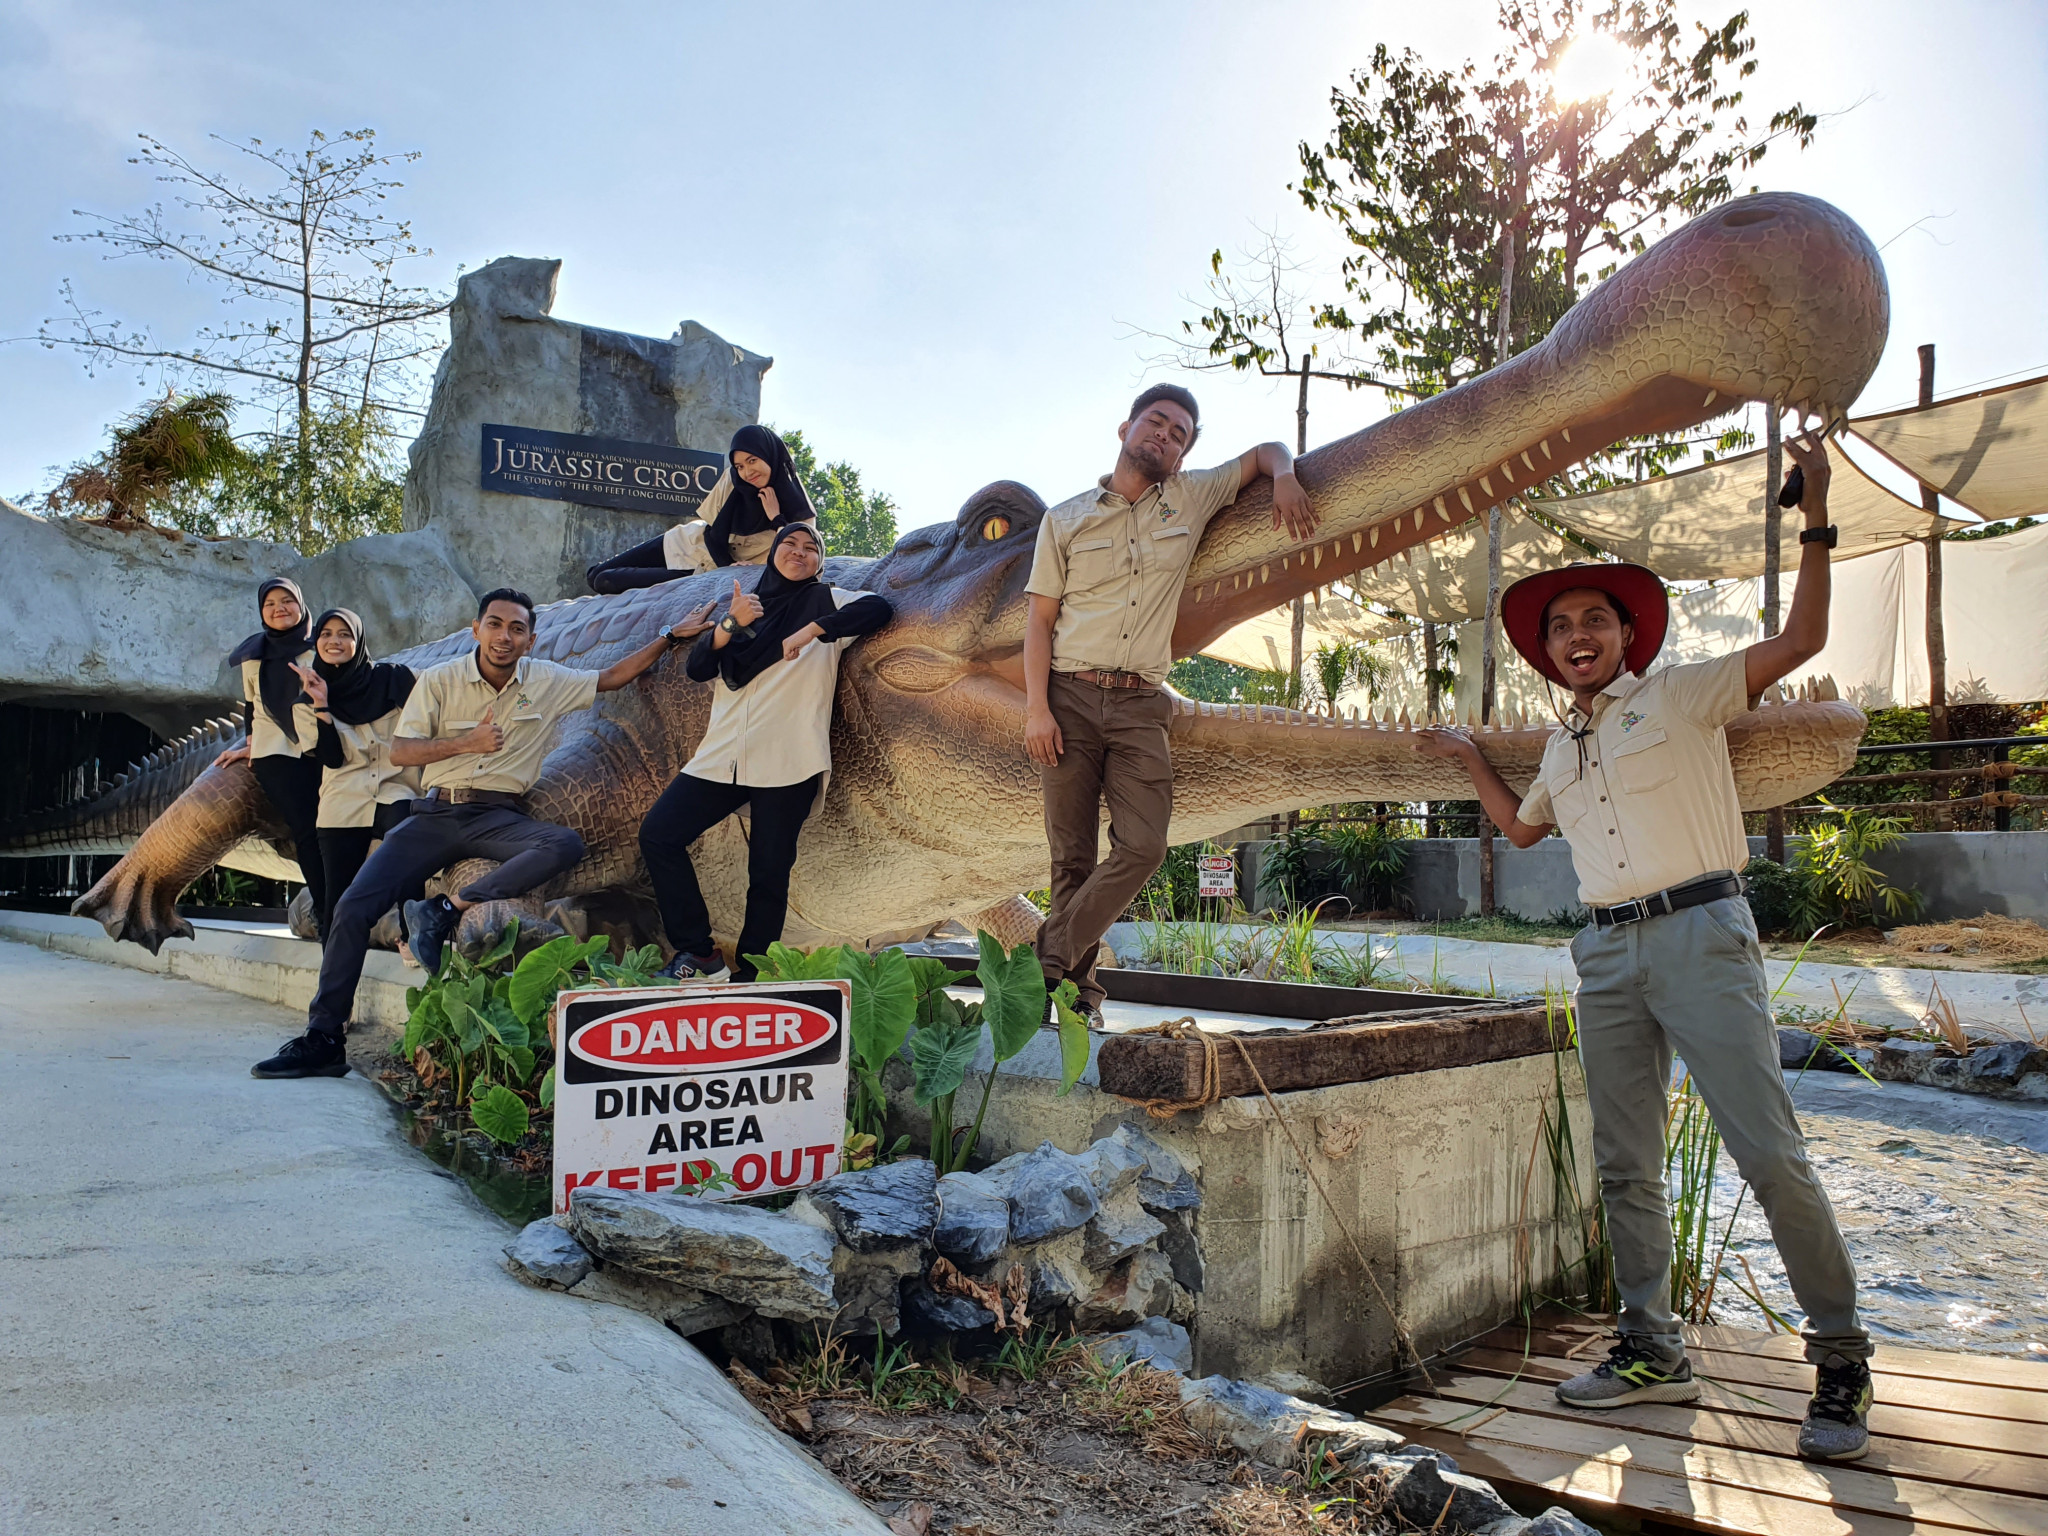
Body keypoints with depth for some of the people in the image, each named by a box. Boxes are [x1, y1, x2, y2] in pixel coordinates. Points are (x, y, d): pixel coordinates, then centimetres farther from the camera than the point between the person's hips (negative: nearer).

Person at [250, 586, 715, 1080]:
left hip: (498, 817, 0)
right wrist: (466, 743, -12)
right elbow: (400, 752, 1)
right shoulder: (440, 681, 4)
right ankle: (322, 1039, -4)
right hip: (435, 814, 0)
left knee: (567, 845, -32)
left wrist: (671, 635, 10)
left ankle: (444, 911, -29)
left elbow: (612, 677, 15)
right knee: (353, 907, -14)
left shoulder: (548, 682, 6)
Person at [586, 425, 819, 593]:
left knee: (605, 583, -8)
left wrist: (776, 519, -34)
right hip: (686, 543, 4)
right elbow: (712, 530, -5)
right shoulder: (733, 479, -13)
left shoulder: (796, 507, -22)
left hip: (705, 572, -4)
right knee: (595, 575, 8)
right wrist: (730, 567, -22)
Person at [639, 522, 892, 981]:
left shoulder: (825, 601, 8)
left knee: (769, 871, -4)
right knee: (658, 834, -4)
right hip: (722, 754, 5)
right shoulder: (747, 604, 19)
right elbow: (698, 668, 9)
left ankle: (749, 977, 9)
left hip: (786, 761, -5)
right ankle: (698, 955, 2)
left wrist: (811, 631, -18)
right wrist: (731, 625, -8)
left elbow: (879, 608, -13)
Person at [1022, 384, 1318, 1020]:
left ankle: (1051, 959, -5)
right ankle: (1076, 980, 8)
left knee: (1143, 846, -14)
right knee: (1072, 856, -2)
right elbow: (1040, 619, 6)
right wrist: (1036, 709, -6)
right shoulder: (1066, 519, 10)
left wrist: (1285, 479, 2)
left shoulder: (1193, 498, 13)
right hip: (1071, 697, -1)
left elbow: (1265, 451, 27)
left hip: (1140, 705, 1)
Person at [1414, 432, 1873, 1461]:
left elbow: (1801, 642, -6)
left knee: (1769, 1150, -10)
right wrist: (1468, 759, 31)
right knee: (1625, 1166, 7)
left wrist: (1815, 523, -12)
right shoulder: (1563, 747, 20)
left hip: (1698, 933, -6)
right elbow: (1523, 828, 38)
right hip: (1608, 954, 6)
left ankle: (1841, 1359, 2)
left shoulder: (1681, 696, 4)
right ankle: (1652, 1350, 16)